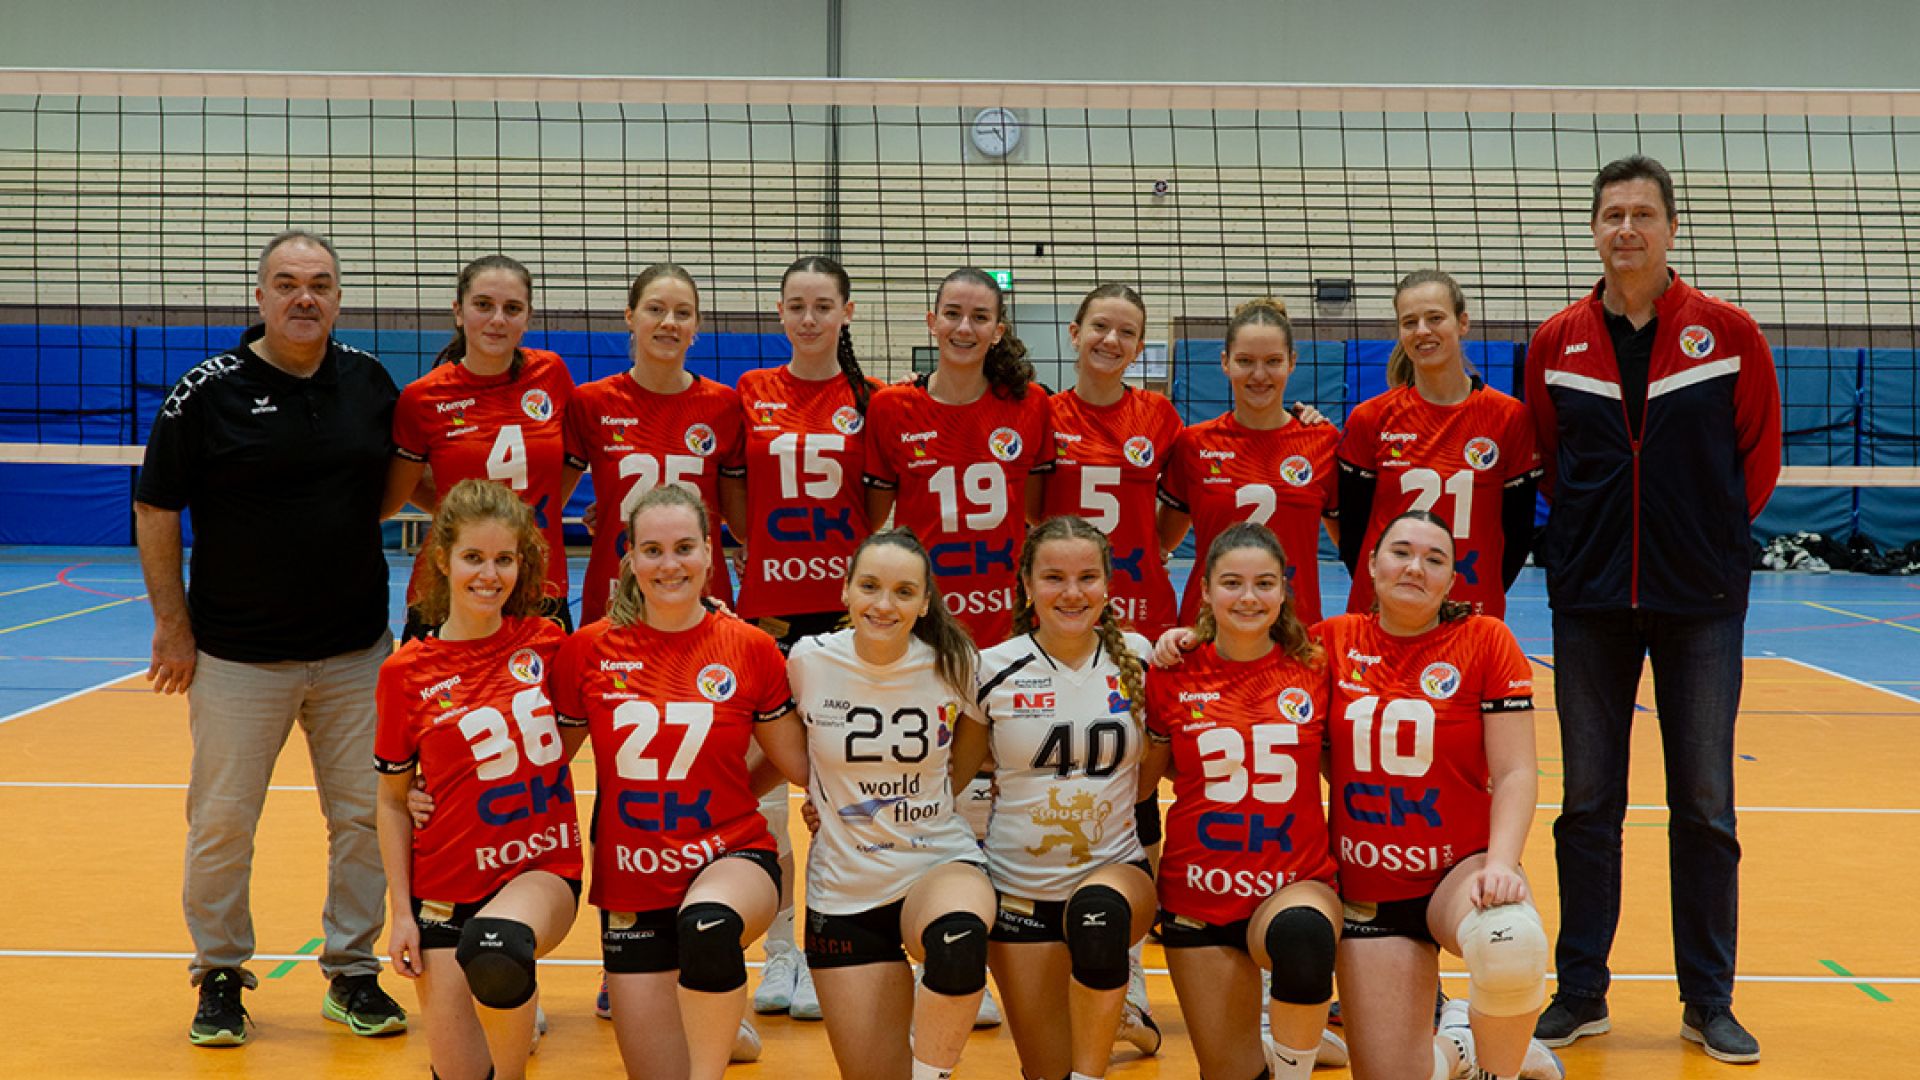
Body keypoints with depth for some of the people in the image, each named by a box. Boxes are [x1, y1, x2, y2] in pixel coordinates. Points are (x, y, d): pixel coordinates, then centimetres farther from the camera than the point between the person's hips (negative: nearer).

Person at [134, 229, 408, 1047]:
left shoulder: (369, 380, 3)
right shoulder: (208, 390, -7)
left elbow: (396, 477, 20)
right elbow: (155, 508, -3)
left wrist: (346, 525, 2)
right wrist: (173, 625, -3)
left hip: (356, 652, 3)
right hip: (239, 655, -3)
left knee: (364, 818, 8)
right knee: (222, 823, 4)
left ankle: (353, 973, 22)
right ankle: (220, 977, 23)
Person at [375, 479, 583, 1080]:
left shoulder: (545, 642, 0)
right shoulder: (407, 672, -3)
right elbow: (392, 802, 4)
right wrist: (401, 913, -1)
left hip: (543, 871, -1)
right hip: (447, 889, 1)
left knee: (495, 948, -35)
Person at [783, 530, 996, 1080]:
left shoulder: (952, 664, -8)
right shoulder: (808, 661, -8)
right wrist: (822, 798, 1)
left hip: (941, 864, -1)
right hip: (844, 888, 1)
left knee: (958, 942, -37)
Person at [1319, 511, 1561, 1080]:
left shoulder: (1485, 640, -4)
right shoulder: (1332, 641, 2)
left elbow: (1515, 773, -7)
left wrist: (1499, 865, -22)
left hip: (1460, 868, -2)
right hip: (1367, 888, 2)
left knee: (1511, 946, -38)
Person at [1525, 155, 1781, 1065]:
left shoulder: (1728, 332, -1)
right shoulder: (1555, 343, 3)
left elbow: (1761, 451, 6)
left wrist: (1713, 528, 3)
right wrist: (1588, 526, 6)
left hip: (1699, 598, -1)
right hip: (1589, 600, 1)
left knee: (1705, 807, 5)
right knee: (1587, 805, 7)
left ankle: (1709, 1002, 18)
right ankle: (1581, 992, 19)